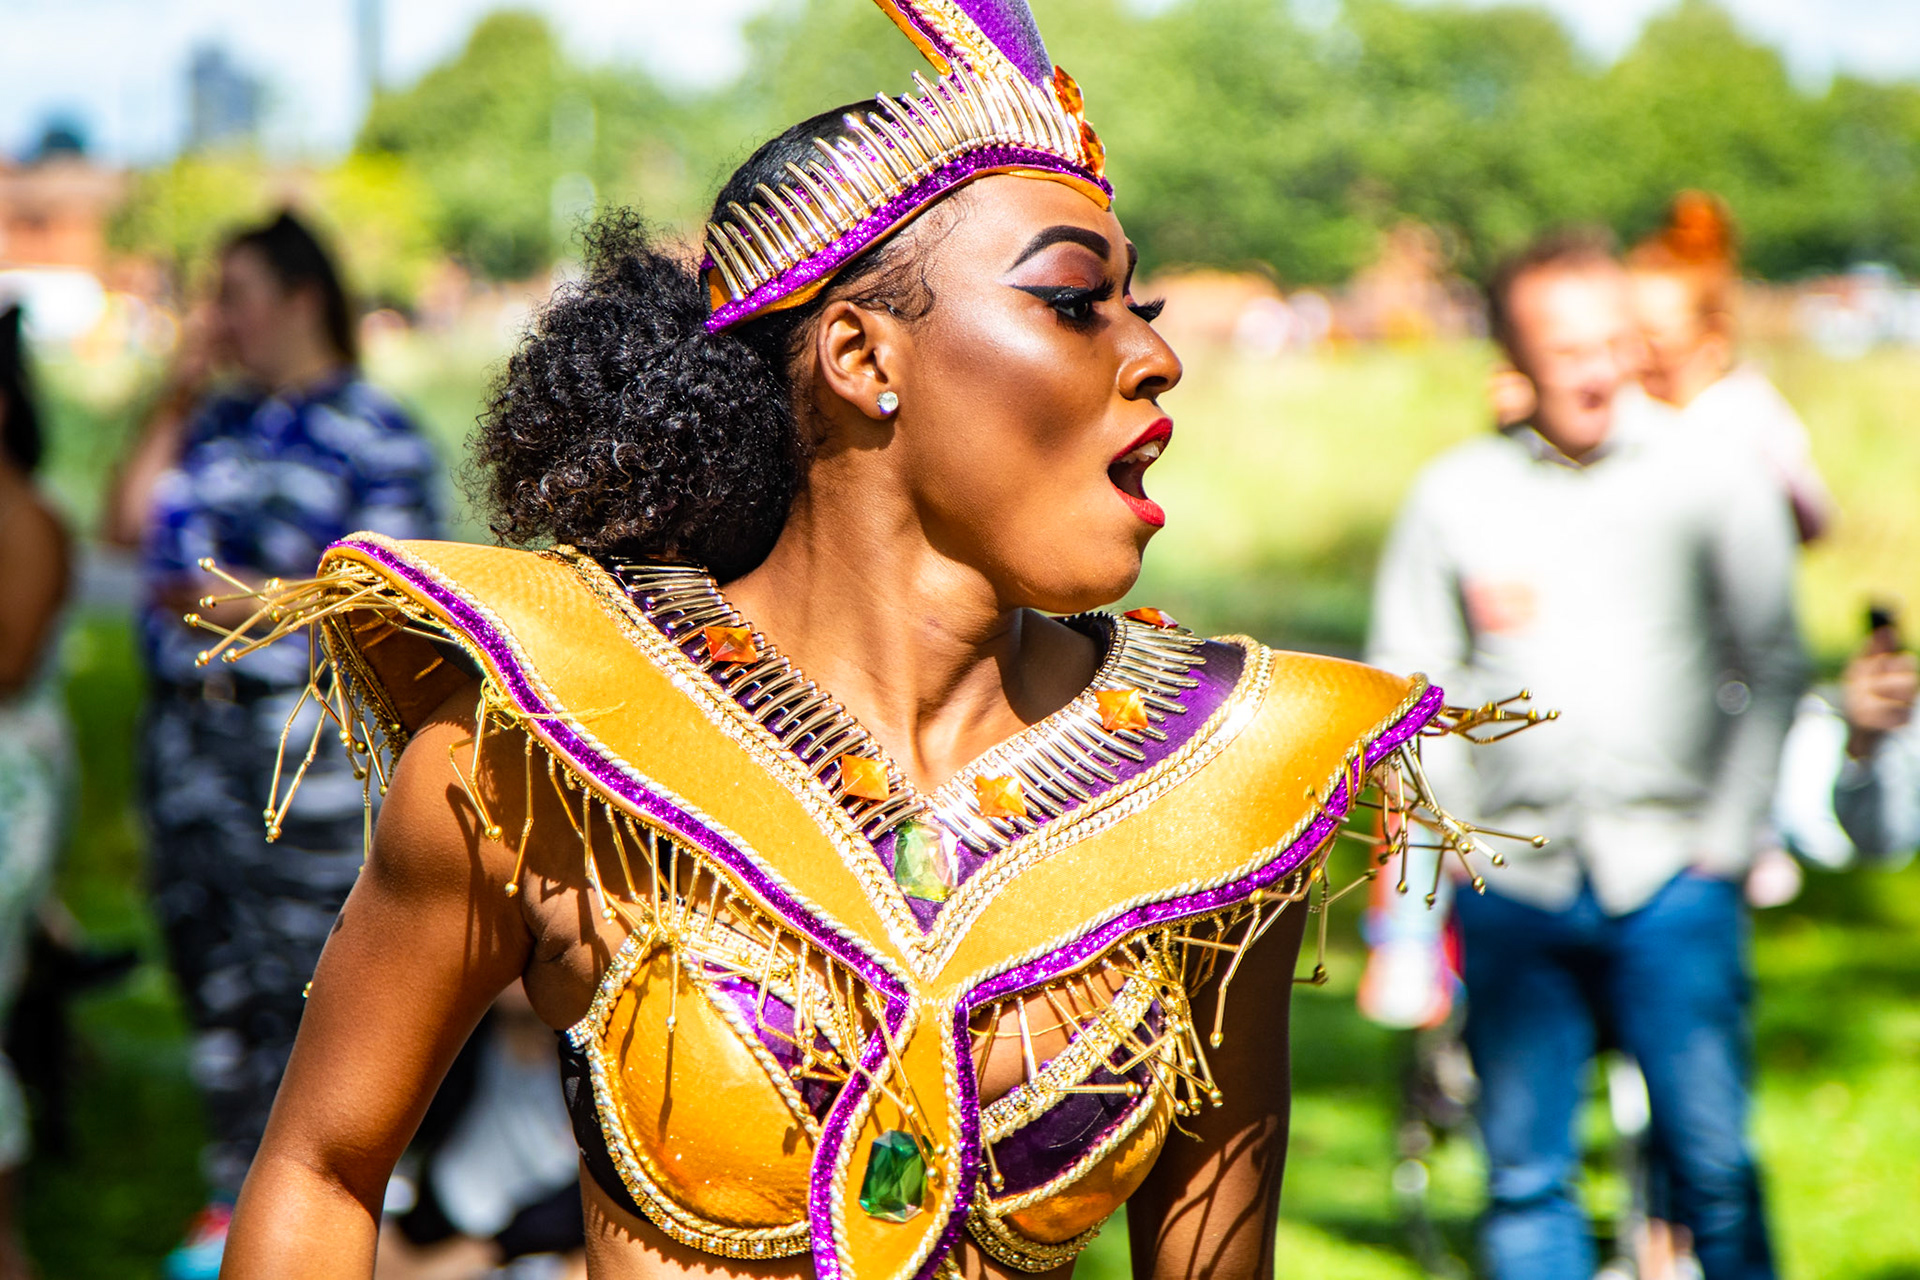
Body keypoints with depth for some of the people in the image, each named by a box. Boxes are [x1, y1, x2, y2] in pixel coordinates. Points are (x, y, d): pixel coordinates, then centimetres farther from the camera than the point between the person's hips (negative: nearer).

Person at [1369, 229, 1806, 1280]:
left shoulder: (1716, 478, 4)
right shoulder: (1452, 497, 5)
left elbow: (1770, 669, 6)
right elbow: (1404, 681, 10)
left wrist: (1728, 832, -1)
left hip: (1668, 876, -1)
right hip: (1514, 886, 1)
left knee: (1712, 1164, -4)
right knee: (1524, 1174, 1)